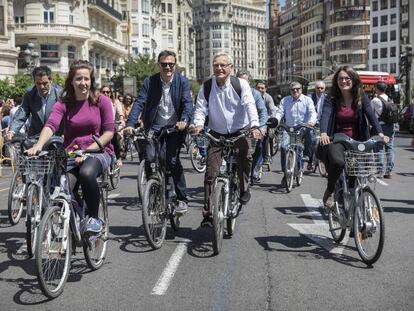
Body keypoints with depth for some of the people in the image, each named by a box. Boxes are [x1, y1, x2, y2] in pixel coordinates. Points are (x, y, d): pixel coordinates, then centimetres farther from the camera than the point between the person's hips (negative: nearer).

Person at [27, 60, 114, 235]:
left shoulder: (101, 101, 1)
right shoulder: (64, 104, 4)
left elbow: (109, 131, -4)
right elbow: (51, 125, -14)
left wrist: (88, 150, -17)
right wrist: (38, 145, -34)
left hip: (98, 151, -2)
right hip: (71, 155, 2)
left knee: (86, 173, -36)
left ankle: (94, 218, -14)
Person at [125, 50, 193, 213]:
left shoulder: (182, 81, -1)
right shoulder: (149, 82, 0)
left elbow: (188, 102, -11)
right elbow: (139, 102, -8)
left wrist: (184, 120, -32)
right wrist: (130, 124, -23)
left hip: (175, 126, -1)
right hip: (154, 126, 1)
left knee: (172, 160, -12)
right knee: (149, 158, -16)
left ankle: (182, 199, 0)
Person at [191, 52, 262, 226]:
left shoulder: (240, 84, -7)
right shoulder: (206, 87, -2)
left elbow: (249, 105, -18)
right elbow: (200, 108, -6)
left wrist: (254, 125, -34)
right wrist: (198, 124, -27)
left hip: (240, 132, 0)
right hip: (216, 134, 1)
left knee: (245, 155, -24)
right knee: (211, 174, -5)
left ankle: (244, 189, 6)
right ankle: (208, 214, 2)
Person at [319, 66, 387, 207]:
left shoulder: (361, 97, 2)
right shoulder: (331, 99, -2)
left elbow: (371, 115, -10)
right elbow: (325, 115, -17)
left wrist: (380, 133, -27)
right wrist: (323, 133, -37)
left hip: (357, 140, 3)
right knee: (337, 161, -31)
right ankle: (329, 191, -5)